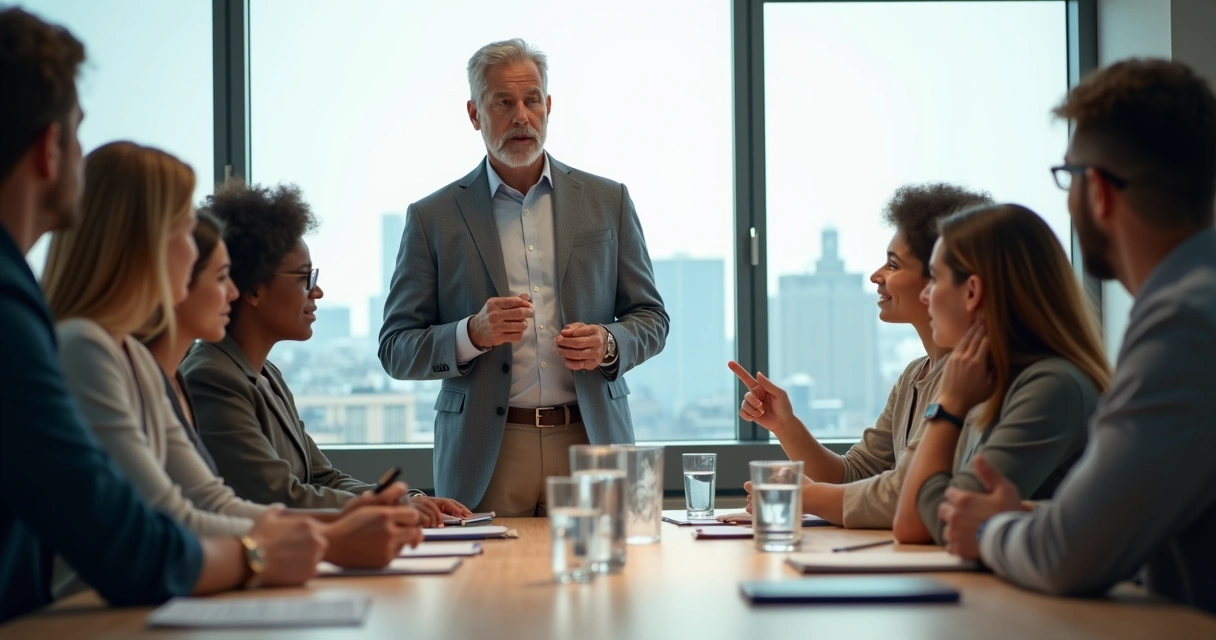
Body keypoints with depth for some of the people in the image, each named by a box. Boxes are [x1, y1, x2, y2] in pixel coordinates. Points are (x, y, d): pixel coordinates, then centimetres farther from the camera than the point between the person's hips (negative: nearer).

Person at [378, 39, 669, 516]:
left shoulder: (607, 201, 8)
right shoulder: (432, 217, 4)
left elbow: (650, 317, 12)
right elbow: (395, 350, 2)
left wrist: (608, 345, -10)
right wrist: (473, 334, -16)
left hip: (591, 440, 1)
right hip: (485, 457, -1)